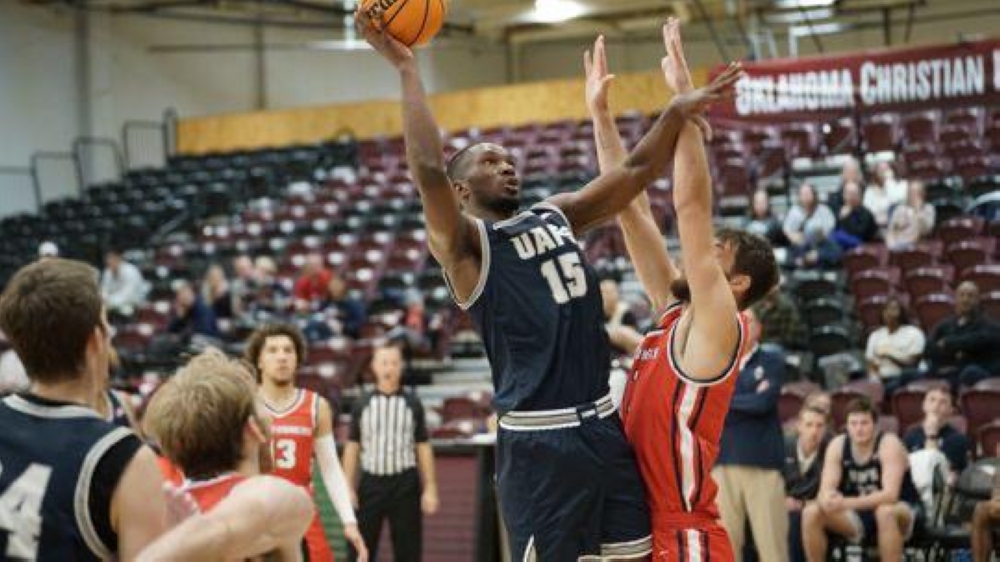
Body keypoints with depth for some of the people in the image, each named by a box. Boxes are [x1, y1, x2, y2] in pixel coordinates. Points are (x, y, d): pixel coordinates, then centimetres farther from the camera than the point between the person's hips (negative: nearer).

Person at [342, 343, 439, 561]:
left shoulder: (413, 404, 4)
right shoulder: (362, 404, 5)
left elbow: (423, 448, 5)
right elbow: (352, 447, 7)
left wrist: (430, 489, 0)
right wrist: (348, 487, 1)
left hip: (405, 484, 0)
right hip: (371, 482, 0)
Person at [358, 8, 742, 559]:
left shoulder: (558, 215, 17)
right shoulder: (464, 243, -4)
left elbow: (635, 170, 14)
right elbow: (428, 171, -21)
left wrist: (678, 110, -1)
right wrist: (406, 67, -18)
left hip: (604, 425, 7)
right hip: (538, 441, -7)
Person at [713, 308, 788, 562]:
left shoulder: (772, 361, 7)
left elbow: (764, 402, -7)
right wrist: (749, 400, -6)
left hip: (763, 461, -2)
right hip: (723, 461, 2)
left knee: (771, 538, -6)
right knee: (726, 541, 3)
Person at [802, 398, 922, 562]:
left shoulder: (889, 445, -21)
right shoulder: (837, 445, -7)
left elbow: (890, 494, -32)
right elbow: (826, 489, -12)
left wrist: (847, 503, -44)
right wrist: (828, 499, -39)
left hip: (902, 511, -5)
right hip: (860, 513, 5)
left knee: (885, 512, -39)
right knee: (811, 513, -16)